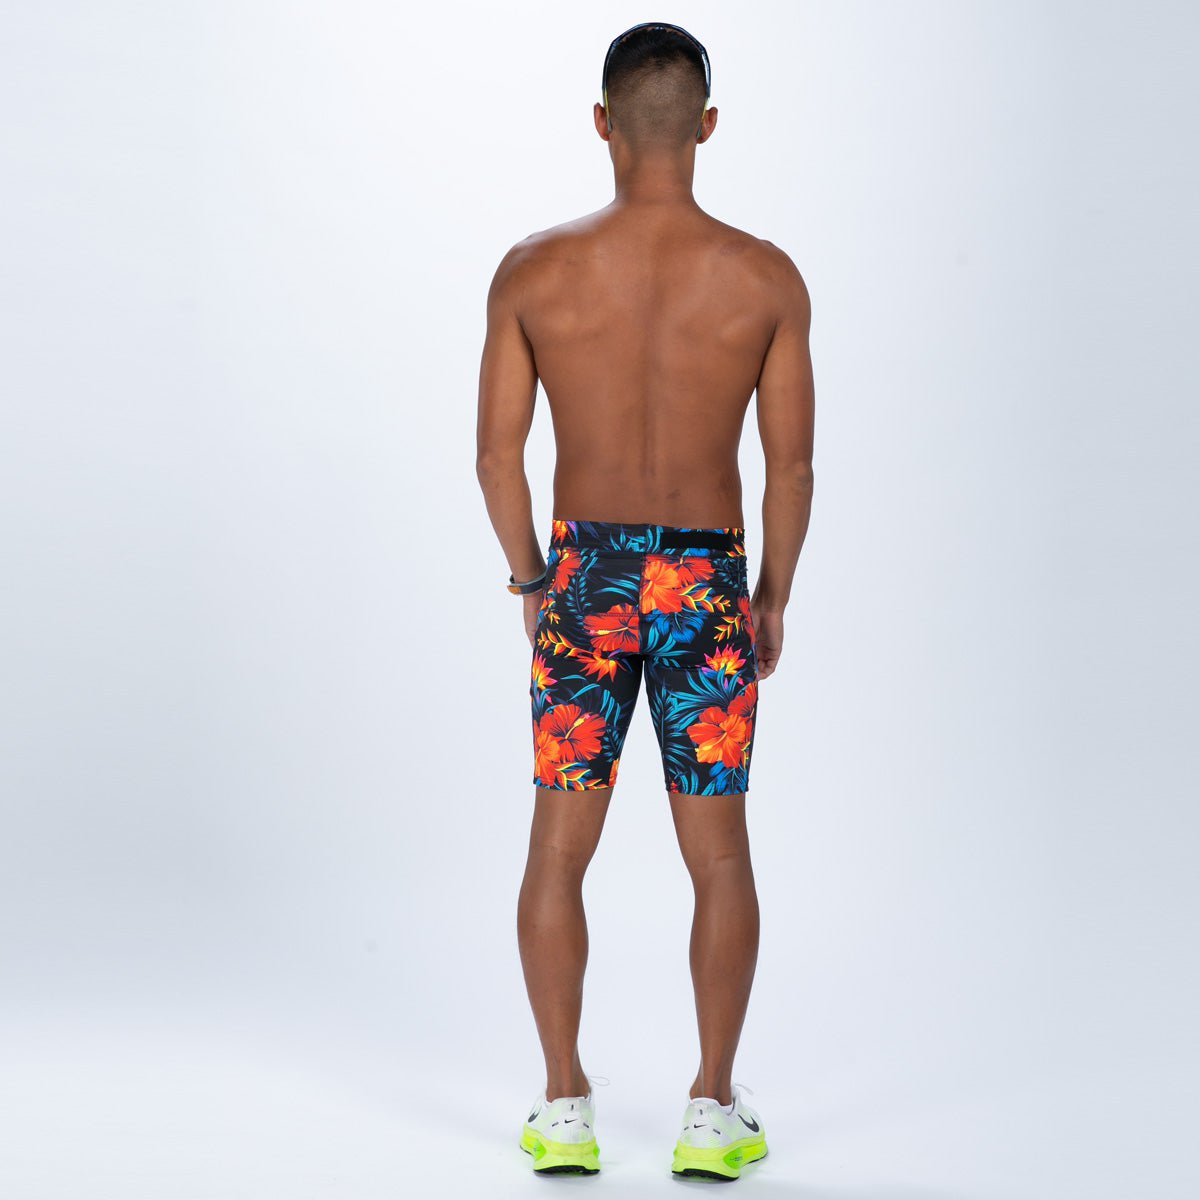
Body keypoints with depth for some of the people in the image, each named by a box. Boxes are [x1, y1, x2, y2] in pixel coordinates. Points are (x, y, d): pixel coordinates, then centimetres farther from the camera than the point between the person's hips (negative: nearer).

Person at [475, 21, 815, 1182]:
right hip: (707, 583, 0)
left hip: (584, 579, 0)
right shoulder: (766, 277, -7)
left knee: (559, 851, 11)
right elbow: (791, 465, -3)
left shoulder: (533, 270, -7)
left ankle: (563, 1109, 14)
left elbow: (496, 453, -2)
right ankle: (713, 1115, 13)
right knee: (718, 856, 10)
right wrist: (774, 598, 11)